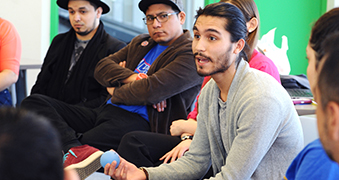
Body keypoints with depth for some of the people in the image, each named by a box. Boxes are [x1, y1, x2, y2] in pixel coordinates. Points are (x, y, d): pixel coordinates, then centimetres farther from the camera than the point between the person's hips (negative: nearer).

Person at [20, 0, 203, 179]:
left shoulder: (191, 53, -4)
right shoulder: (140, 43, 24)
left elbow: (153, 90, -18)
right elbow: (102, 68, 13)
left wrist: (116, 92, 0)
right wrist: (131, 77, -7)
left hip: (136, 121, -10)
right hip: (105, 111, 10)